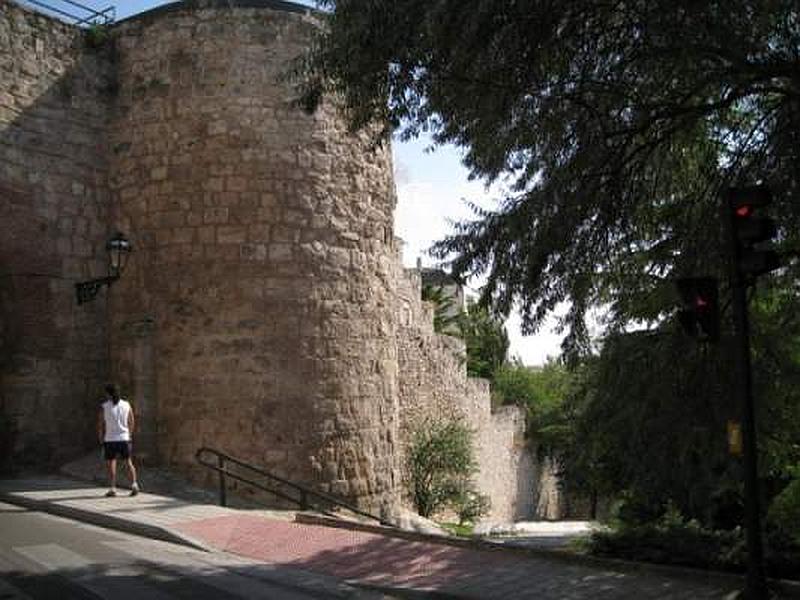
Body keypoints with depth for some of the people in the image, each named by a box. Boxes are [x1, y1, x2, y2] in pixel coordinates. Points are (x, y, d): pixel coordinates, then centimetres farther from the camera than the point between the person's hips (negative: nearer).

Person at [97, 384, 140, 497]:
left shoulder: (104, 407, -7)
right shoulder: (127, 405, 1)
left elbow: (100, 425, -5)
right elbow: (132, 422, 5)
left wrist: (101, 439, 9)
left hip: (110, 440, -2)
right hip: (125, 439, 2)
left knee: (111, 464, 6)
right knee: (129, 462, 11)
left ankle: (112, 489, 4)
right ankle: (134, 485, -2)